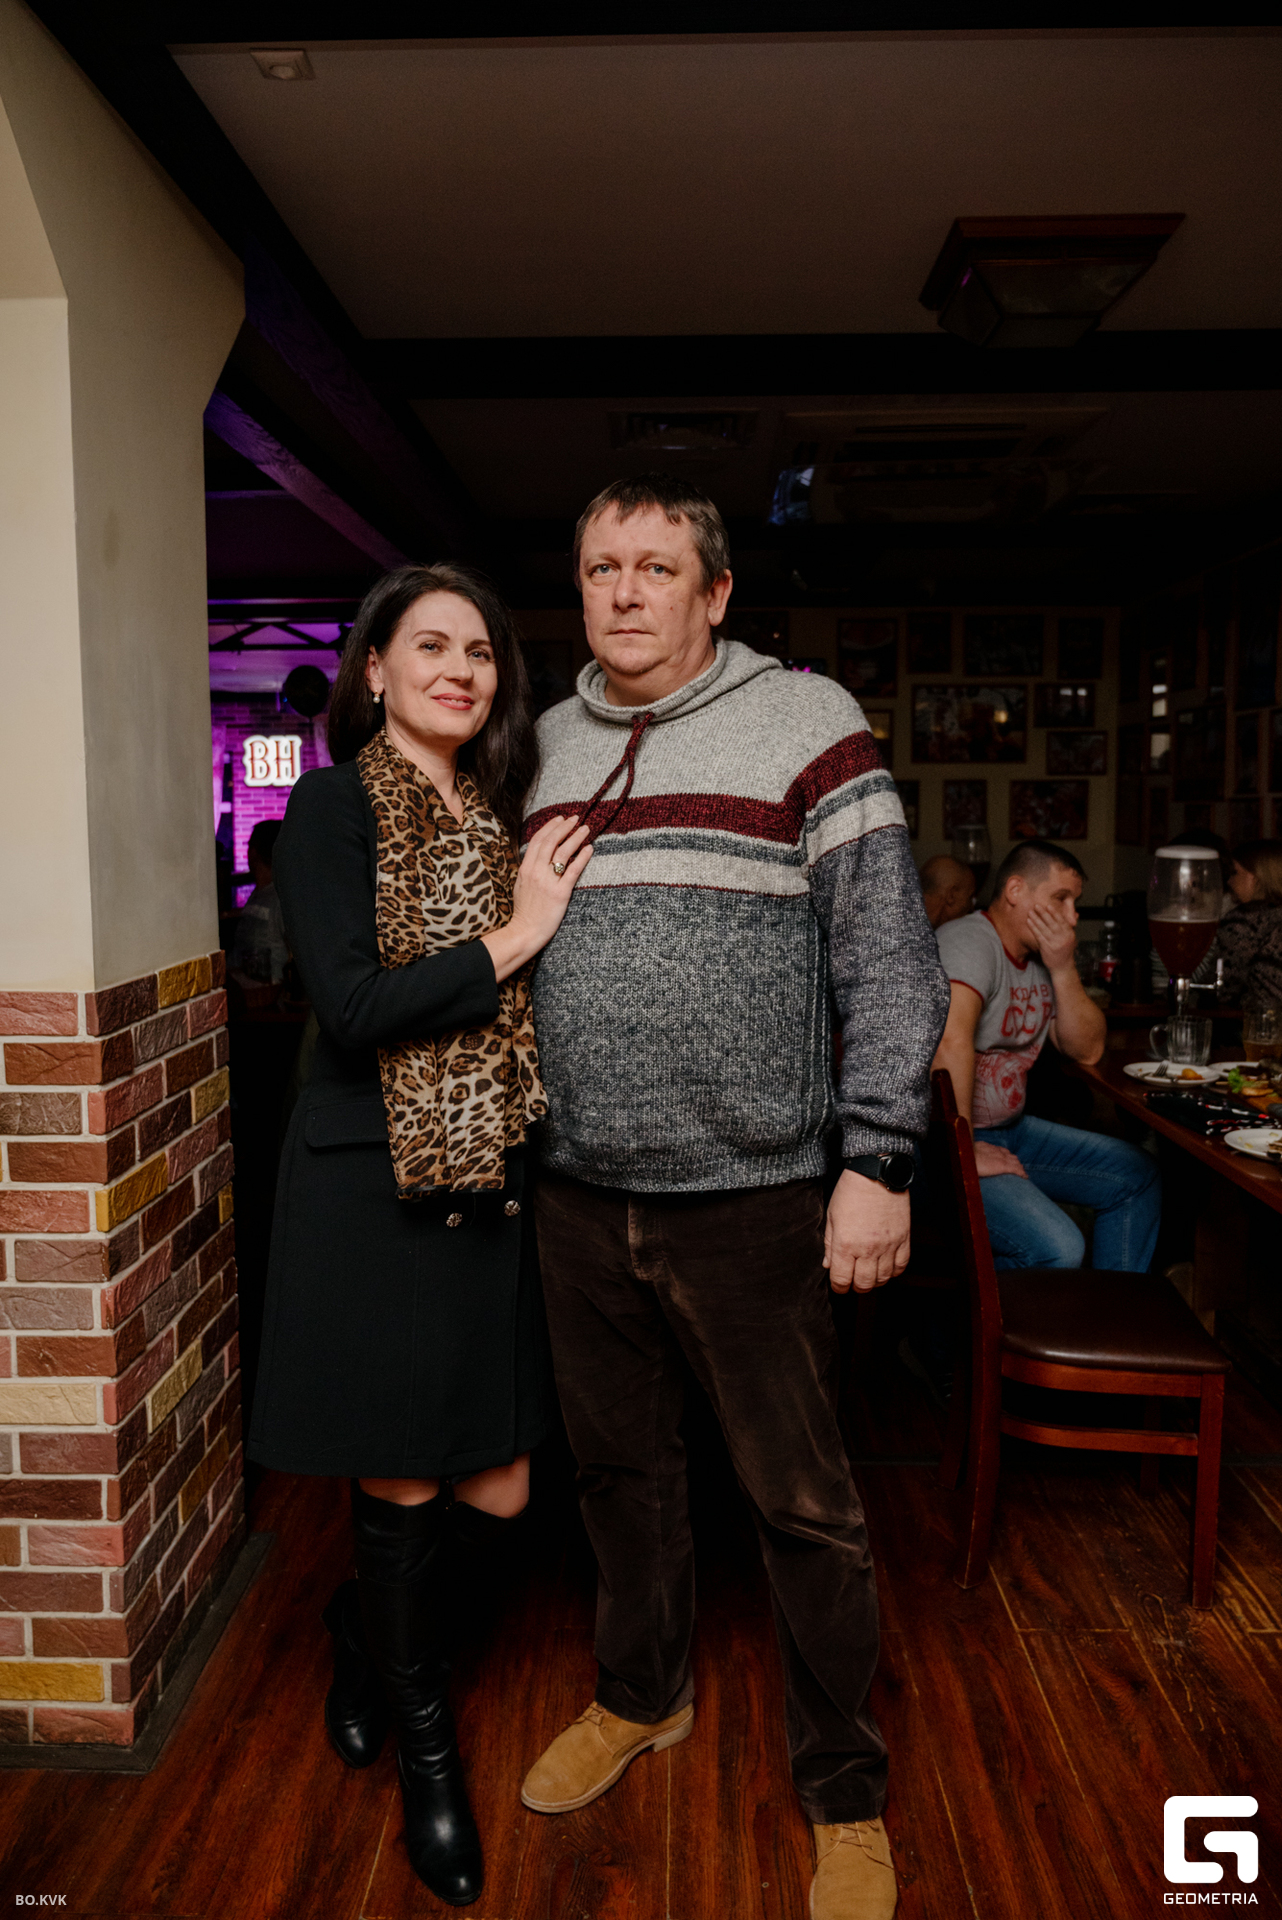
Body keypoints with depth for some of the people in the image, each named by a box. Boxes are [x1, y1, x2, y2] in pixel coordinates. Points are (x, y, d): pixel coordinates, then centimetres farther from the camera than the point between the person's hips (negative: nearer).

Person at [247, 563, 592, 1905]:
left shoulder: (500, 818, 13)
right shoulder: (335, 807, -6)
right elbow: (350, 1006, -19)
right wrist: (512, 935, -15)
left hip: (488, 1184, 6)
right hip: (372, 1190, -6)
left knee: (496, 1499, 10)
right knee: (404, 1495, 7)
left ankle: (363, 1623, 42)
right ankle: (425, 1754, 32)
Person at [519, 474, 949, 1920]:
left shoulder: (805, 722, -5)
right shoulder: (547, 745, 10)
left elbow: (888, 959, -8)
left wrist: (877, 1161, -14)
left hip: (751, 1196, -4)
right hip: (578, 1200, 5)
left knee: (803, 1506, 8)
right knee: (621, 1467, 20)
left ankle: (845, 1797, 29)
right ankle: (641, 1696, 45)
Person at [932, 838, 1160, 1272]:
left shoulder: (1039, 958, 12)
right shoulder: (970, 941, -17)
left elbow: (1087, 1051, 8)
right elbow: (950, 1041, -33)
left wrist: (1063, 969, -5)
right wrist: (962, 1152, -30)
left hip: (1008, 1130, 10)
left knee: (1137, 1176, 13)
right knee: (1058, 1250, -25)